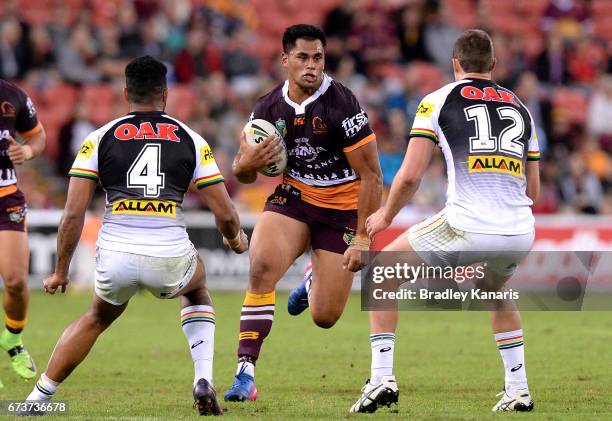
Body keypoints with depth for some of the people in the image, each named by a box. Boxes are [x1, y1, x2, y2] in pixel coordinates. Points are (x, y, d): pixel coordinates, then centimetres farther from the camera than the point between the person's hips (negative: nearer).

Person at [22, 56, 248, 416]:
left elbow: (73, 214, 3)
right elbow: (225, 214, 8)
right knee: (196, 291, 37)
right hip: (170, 259, 0)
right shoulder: (191, 140, 9)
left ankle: (37, 398, 29)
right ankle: (204, 380, 17)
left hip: (115, 258, 0)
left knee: (98, 318, 33)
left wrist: (60, 271, 14)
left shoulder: (100, 138, 9)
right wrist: (236, 239, 30)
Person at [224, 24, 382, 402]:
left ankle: (316, 280, 38)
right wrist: (247, 164, -20)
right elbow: (244, 175, 5)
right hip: (293, 198, 3)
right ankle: (245, 372, -23)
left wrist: (363, 238, -20)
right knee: (262, 264, -28)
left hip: (341, 209, -3)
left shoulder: (343, 105, -19)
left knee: (325, 317, -2)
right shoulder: (269, 107, -5)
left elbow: (371, 176, -16)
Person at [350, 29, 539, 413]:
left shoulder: (439, 101, 7)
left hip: (466, 225, -5)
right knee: (496, 290, 38)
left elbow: (410, 176, 0)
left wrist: (385, 216, 18)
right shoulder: (519, 108, 21)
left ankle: (382, 377, 6)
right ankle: (518, 390, 29)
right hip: (520, 233, 5)